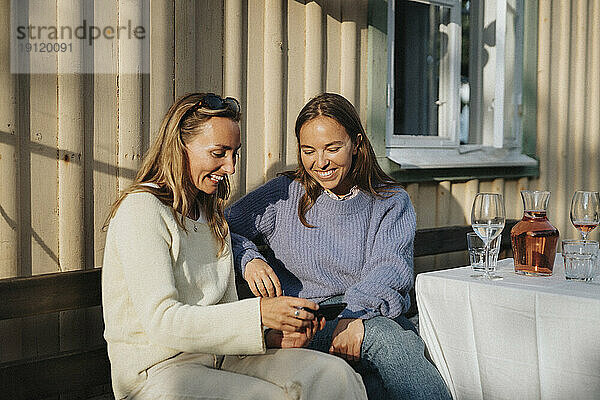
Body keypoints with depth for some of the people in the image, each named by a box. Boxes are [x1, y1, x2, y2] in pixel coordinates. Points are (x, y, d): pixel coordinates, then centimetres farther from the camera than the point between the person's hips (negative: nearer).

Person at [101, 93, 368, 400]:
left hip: (217, 357, 7)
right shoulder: (141, 210, -11)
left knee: (334, 375, -14)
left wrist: (273, 335, -8)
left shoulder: (213, 216, 16)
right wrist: (258, 314, -25)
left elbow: (226, 309, 12)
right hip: (157, 371, -7)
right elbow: (161, 320, -20)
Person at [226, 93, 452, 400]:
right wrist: (248, 260, -11)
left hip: (374, 314, 1)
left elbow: (391, 268, -6)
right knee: (382, 334, -33)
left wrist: (355, 313, -26)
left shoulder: (391, 202, 11)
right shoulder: (285, 195, 12)